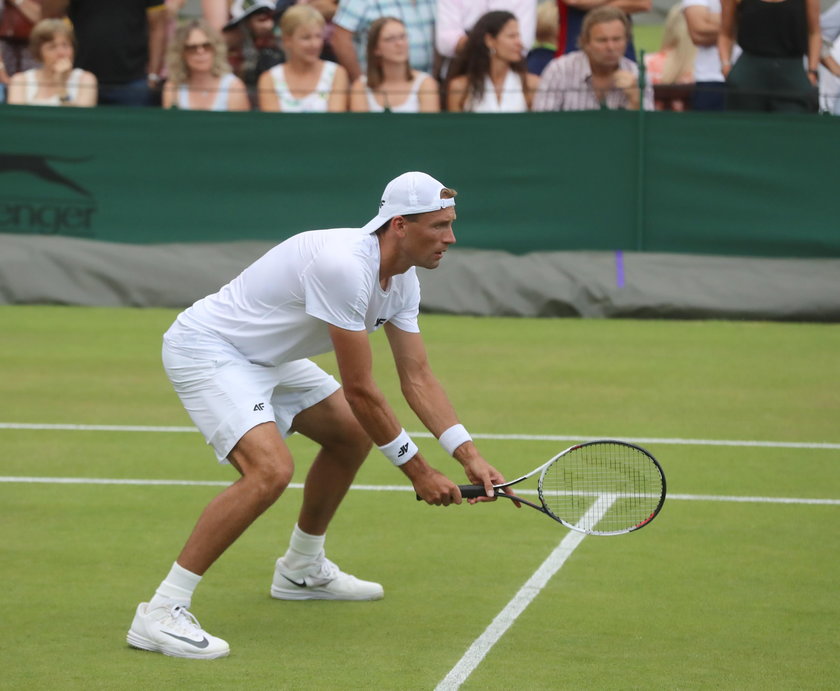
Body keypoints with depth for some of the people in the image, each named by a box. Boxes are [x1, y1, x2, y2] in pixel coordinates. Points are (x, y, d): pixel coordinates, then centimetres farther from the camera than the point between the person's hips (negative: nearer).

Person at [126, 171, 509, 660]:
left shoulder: (402, 280, 0)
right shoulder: (344, 265, -31)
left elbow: (418, 378, 3)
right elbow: (361, 390, -26)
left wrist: (470, 457, -9)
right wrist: (418, 471, -18)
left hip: (265, 358, 11)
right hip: (205, 348, -11)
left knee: (353, 433, 18)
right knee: (270, 469, -28)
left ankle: (302, 571, 37)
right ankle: (161, 613, -26)